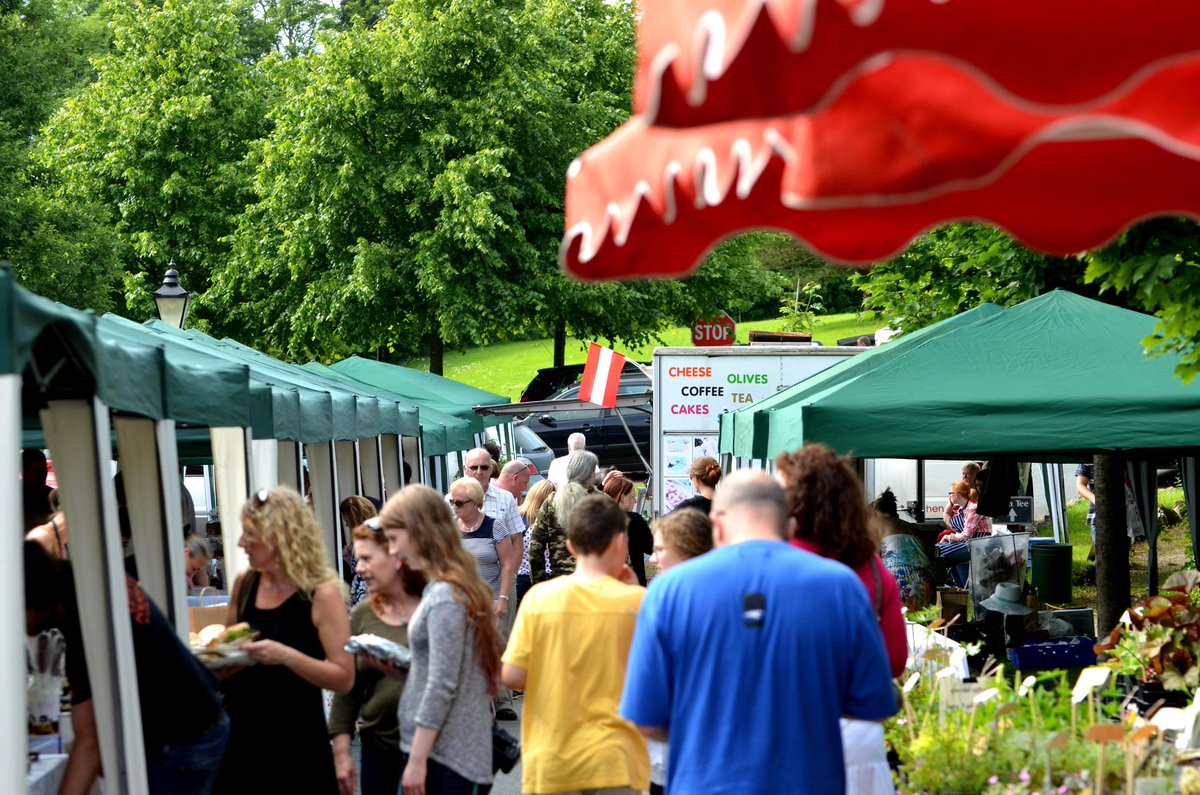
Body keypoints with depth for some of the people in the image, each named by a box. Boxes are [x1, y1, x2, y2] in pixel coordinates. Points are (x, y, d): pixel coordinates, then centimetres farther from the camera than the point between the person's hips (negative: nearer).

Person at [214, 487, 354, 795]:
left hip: (297, 741, -5)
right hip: (240, 735, 5)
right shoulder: (244, 584, 5)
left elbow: (344, 678, -14)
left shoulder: (321, 593, -10)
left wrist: (286, 656, -25)